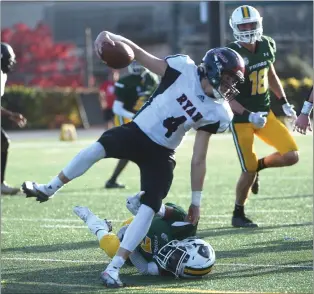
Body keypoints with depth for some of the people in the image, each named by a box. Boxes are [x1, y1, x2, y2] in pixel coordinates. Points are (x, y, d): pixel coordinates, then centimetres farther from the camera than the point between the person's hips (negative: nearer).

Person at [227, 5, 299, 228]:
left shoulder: (266, 45, 1)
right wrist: (249, 115, -26)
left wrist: (284, 103, 13)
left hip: (265, 113, 6)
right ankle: (238, 215, 16)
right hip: (241, 119, -6)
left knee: (291, 156, -7)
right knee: (249, 171, -6)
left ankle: (258, 166, 21)